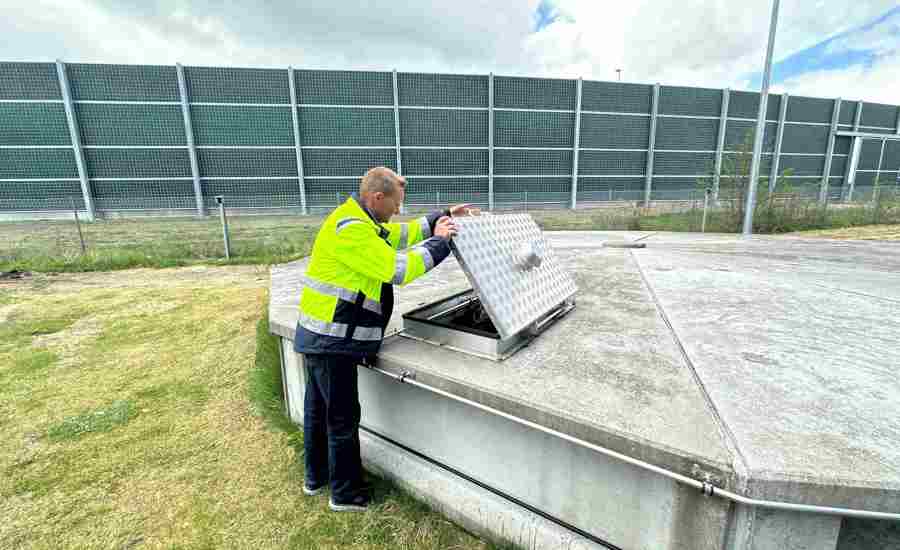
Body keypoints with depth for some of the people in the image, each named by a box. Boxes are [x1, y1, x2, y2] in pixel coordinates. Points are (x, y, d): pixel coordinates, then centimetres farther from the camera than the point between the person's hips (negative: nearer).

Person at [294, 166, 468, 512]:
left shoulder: (357, 221, 11)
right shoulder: (352, 230, -22)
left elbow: (400, 236, 20)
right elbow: (398, 269, -25)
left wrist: (442, 218, 16)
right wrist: (439, 242, -13)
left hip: (320, 338, 11)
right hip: (333, 341, -10)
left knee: (318, 409, 22)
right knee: (343, 418, 6)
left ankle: (316, 477, 42)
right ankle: (346, 494, 25)